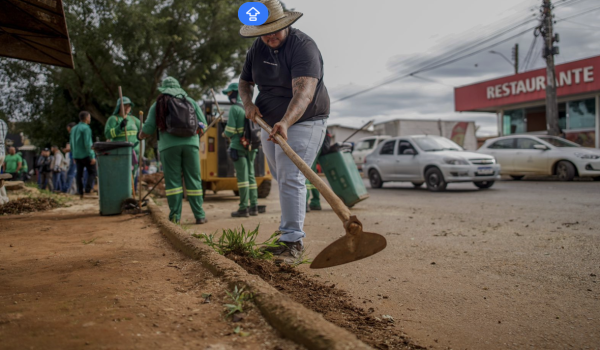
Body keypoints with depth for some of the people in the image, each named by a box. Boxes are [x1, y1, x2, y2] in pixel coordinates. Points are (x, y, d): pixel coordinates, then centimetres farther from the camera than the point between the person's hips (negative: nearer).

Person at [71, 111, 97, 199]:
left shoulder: (74, 128, 15)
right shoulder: (86, 128, -11)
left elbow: (72, 144, 18)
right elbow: (87, 144, -17)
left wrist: (74, 156, 24)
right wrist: (92, 156, -16)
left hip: (77, 155, 7)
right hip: (86, 155, -7)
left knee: (79, 174, 6)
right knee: (92, 172, 0)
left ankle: (80, 193, 7)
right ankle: (88, 190, -11)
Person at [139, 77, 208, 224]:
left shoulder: (157, 105, 11)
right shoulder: (190, 101, 15)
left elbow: (149, 128, 7)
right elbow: (203, 124, 11)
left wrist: (140, 136, 27)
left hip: (169, 146, -1)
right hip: (190, 144, 1)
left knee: (173, 181, 3)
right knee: (193, 180, 3)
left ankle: (175, 216, 1)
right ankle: (199, 216, 2)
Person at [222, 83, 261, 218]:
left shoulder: (234, 109, -9)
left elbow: (230, 132, -13)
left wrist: (226, 131, 8)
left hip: (238, 147, -6)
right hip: (251, 147, 6)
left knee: (242, 176, -5)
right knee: (251, 176, 10)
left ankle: (243, 209, -3)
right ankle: (254, 207, 11)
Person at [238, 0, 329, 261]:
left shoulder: (303, 47, -23)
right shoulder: (257, 49, 1)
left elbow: (304, 92, -37)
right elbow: (245, 81, 13)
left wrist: (285, 123, -52)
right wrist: (247, 102, -10)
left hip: (303, 122, -7)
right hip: (270, 123, 8)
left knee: (290, 178, -18)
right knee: (280, 178, 16)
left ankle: (293, 240, -13)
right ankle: (293, 221, 36)